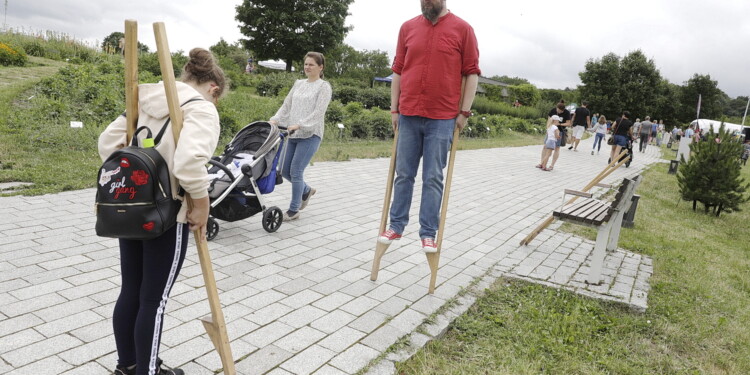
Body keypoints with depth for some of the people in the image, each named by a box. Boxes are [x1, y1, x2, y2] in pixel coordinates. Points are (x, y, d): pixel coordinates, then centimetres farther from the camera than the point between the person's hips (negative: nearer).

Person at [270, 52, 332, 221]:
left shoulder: (324, 87, -3)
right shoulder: (298, 84, 16)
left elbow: (318, 113, -14)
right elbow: (286, 105, 14)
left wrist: (299, 125, -24)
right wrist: (275, 119, -3)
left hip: (310, 135, -7)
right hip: (294, 135, 7)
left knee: (296, 171, -9)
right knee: (285, 170, 8)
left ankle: (293, 210, 4)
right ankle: (306, 191, 34)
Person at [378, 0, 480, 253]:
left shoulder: (462, 29, -1)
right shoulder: (407, 28, 8)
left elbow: (472, 72, 0)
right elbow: (398, 70, 11)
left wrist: (464, 111, -4)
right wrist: (394, 109, 8)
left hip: (442, 118, -3)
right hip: (408, 116, 3)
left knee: (433, 178, 2)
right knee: (403, 175, 9)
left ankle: (428, 233, 10)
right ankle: (396, 226, 20)